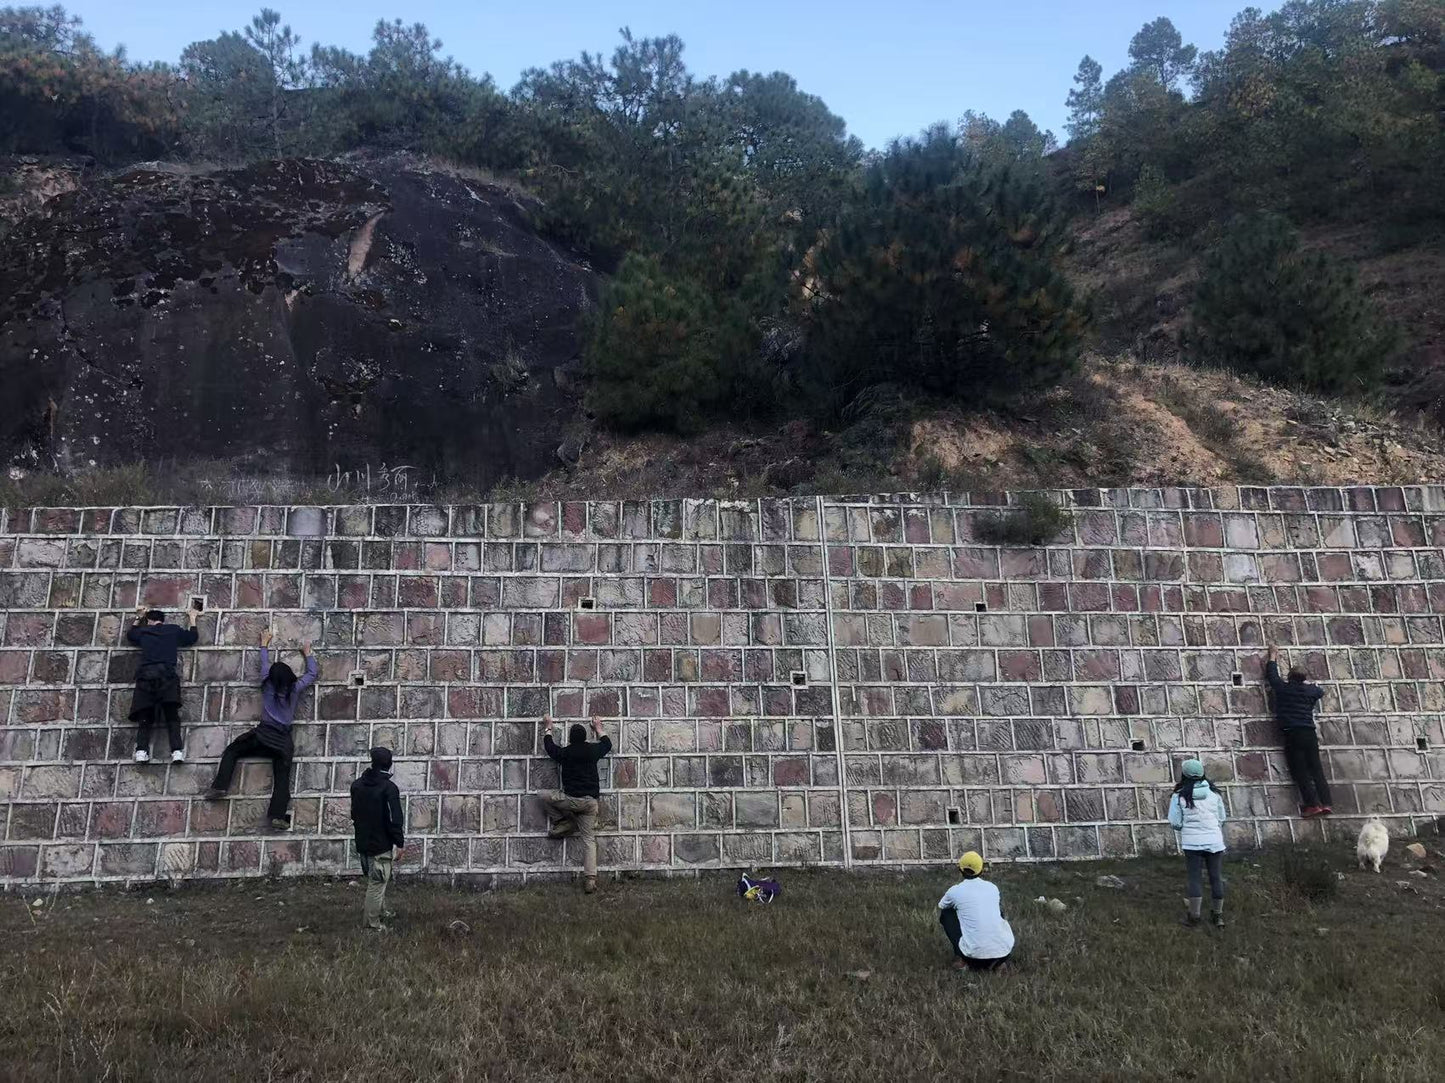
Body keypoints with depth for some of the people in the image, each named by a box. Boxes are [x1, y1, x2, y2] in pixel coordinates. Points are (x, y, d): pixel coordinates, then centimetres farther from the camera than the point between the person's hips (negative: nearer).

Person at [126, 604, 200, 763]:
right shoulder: (174, 630, 20)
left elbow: (130, 636, 43)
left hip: (145, 674, 1)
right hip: (167, 674, -1)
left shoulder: (143, 632, 22)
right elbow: (193, 637, 33)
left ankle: (141, 750, -20)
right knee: (172, 714, -7)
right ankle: (177, 751, -24)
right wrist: (192, 618, 45)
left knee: (144, 716, 0)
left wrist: (138, 618, 53)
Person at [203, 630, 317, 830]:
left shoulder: (268, 685, 7)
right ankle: (278, 816, -20)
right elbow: (312, 673, 20)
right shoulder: (296, 688, 4)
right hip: (283, 739, 0)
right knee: (282, 778, -6)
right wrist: (307, 654, 34)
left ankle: (220, 786, -2)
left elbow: (265, 665, 25)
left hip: (263, 733, 0)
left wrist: (265, 645, 40)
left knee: (231, 751, 15)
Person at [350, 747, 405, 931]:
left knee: (376, 880, 23)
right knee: (377, 883, 2)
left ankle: (380, 910, 36)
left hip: (363, 842, 7)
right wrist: (399, 843, -11)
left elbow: (354, 814, 14)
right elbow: (394, 819, -20)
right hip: (381, 844, -7)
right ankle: (371, 922, 8)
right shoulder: (389, 788, -20)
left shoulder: (357, 785, 2)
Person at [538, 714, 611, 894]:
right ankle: (590, 879, -8)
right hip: (591, 801, 3)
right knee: (589, 839, 5)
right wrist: (598, 729, 41)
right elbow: (607, 744, 27)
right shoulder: (592, 750, 4)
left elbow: (549, 746, 21)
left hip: (571, 799, -3)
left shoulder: (564, 753, -2)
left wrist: (548, 728, 36)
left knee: (543, 796, 20)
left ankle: (564, 822, 9)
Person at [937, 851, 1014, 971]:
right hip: (1004, 952, 3)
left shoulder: (955, 891, 4)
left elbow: (940, 908, 28)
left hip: (975, 953, -3)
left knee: (946, 913, 17)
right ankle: (997, 961, 16)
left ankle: (961, 958, 8)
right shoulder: (993, 888, 13)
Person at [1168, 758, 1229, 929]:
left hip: (1192, 842, -2)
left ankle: (1194, 915, 6)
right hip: (1215, 841, 2)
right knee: (1216, 878, 11)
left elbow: (1175, 823, -7)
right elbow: (1222, 819, 8)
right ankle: (1217, 915, 21)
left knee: (1195, 878, 5)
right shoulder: (1214, 793, 2)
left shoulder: (1179, 796, -8)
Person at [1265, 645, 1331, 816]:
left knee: (1300, 772, -5)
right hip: (1309, 733, 3)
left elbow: (1271, 675, 19)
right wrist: (1308, 683, 46)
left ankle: (1312, 804, -13)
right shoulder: (1311, 691, 11)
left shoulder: (1283, 688, 3)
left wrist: (1273, 656, 33)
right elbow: (1321, 691, 34)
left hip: (1291, 734, -3)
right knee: (1316, 769, 6)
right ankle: (1325, 802, -1)